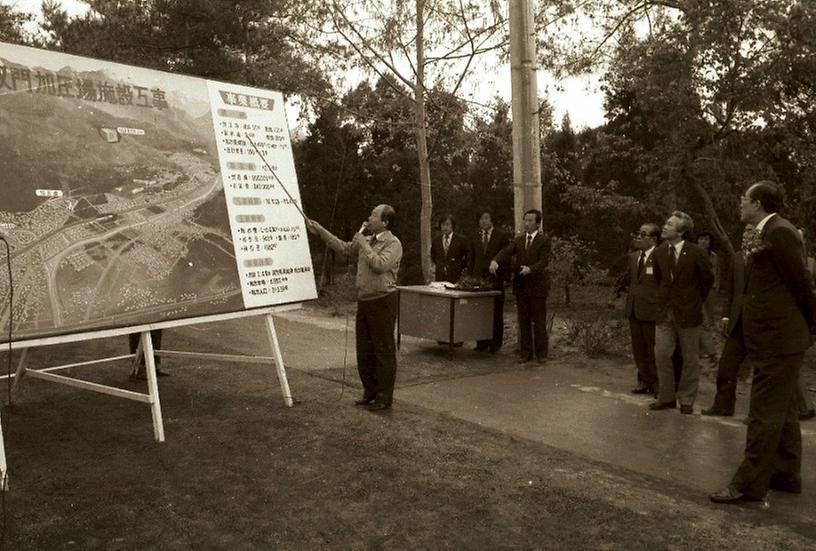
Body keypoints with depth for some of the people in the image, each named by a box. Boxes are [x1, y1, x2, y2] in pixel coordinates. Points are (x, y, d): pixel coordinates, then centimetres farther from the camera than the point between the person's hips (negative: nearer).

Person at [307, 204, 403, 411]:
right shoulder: (367, 240, 13)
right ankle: (370, 391, 27)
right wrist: (320, 231, 18)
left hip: (383, 301, -8)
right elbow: (343, 247, 22)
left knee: (383, 350, -1)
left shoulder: (393, 243, -11)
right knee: (364, 350, 14)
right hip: (364, 300, 8)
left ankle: (384, 397, 9)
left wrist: (363, 244, -16)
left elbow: (380, 265, -25)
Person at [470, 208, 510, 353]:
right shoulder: (475, 238, 13)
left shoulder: (501, 236, 0)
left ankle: (496, 343, 12)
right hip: (479, 279, 3)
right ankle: (482, 343, 11)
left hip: (496, 280, -3)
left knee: (496, 313, 3)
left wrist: (504, 278, -6)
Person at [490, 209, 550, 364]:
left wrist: (531, 269, -30)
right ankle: (525, 353, 17)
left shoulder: (544, 240, -1)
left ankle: (541, 353, 12)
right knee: (523, 322, 9)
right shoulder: (518, 240, 13)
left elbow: (544, 260, -12)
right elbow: (506, 251, -3)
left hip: (537, 286, -4)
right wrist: (495, 261, -23)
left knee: (539, 321, 2)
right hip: (521, 286, 4)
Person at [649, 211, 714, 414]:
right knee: (661, 354, 1)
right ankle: (666, 397, 15)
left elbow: (708, 279, 1)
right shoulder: (659, 252, 1)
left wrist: (696, 300, 8)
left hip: (688, 312, -4)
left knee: (690, 359, 6)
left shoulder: (695, 253, -12)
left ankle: (686, 401, 19)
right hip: (665, 311, 4)